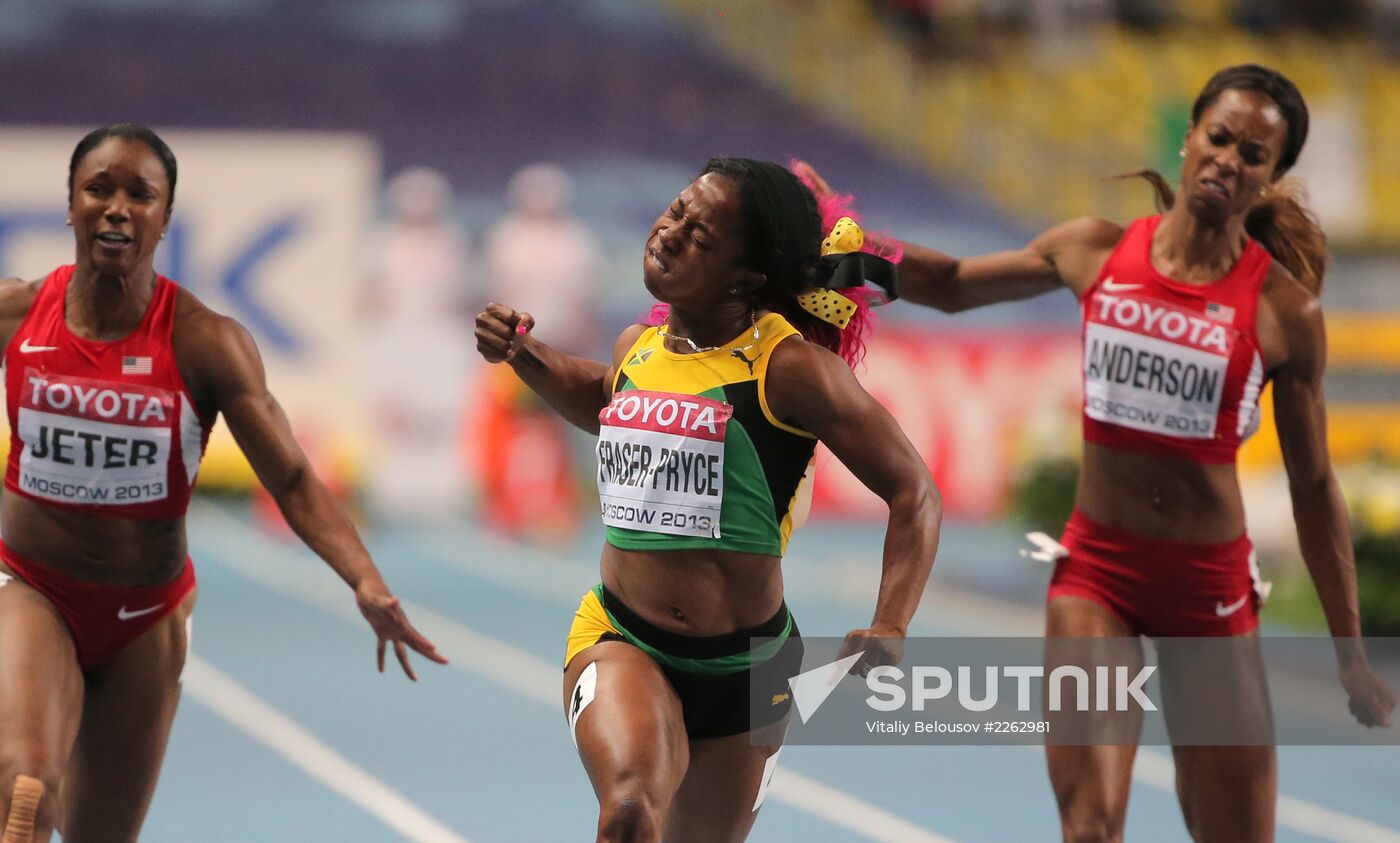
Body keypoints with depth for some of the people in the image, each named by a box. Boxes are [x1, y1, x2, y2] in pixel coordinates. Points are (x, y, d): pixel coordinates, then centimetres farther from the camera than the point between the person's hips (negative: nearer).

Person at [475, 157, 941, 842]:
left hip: (744, 668, -2)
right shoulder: (637, 349, 5)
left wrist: (888, 631, -21)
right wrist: (523, 356, 13)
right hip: (620, 640, 2)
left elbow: (913, 492, -10)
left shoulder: (790, 367, -12)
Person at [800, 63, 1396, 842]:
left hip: (1211, 582, -1)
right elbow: (950, 286, 16)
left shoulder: (1284, 311, -7)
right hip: (1097, 567, 1)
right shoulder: (1095, 252, -1)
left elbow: (1314, 488, 1)